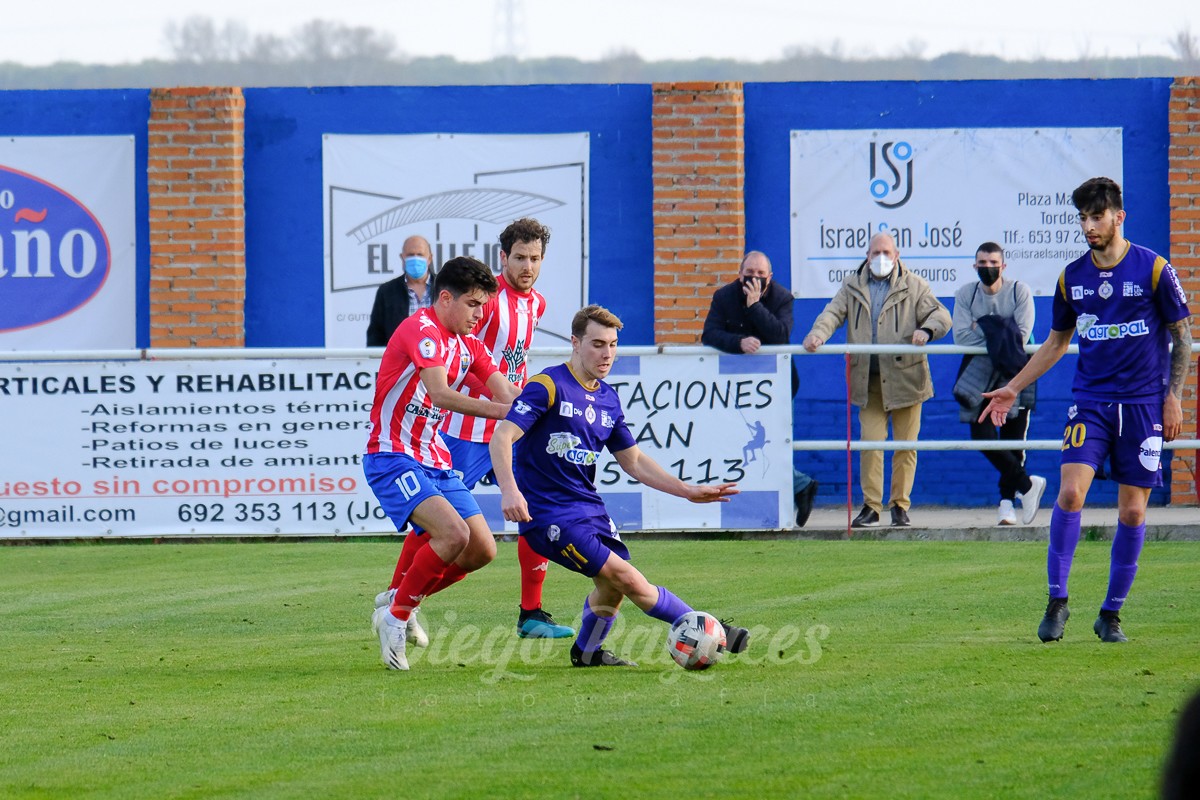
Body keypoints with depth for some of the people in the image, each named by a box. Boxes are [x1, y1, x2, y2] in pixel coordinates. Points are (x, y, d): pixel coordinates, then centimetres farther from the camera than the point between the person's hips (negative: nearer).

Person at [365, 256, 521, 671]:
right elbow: (439, 394, -30)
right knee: (454, 533, -26)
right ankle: (395, 616, -10)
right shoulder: (422, 329, -16)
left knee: (482, 550, 4)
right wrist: (496, 409, -38)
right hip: (394, 457, -9)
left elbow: (505, 393, 4)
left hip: (434, 459, 9)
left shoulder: (468, 344, 13)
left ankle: (404, 601, 21)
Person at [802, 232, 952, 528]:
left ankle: (900, 505, 11)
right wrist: (817, 334, -17)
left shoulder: (914, 286, 6)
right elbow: (833, 313, 3)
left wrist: (926, 330, -22)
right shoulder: (853, 286, 12)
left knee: (905, 444, 1)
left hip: (905, 378, -1)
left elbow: (940, 314, 1)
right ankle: (871, 506, 1)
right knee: (870, 442, -5)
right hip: (868, 381, 1)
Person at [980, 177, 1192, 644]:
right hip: (1089, 401, 2)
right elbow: (1056, 343, 19)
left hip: (1143, 406, -2)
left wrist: (1173, 397, -4)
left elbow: (1182, 336, 4)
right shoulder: (1072, 277, 7)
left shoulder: (1154, 269, -3)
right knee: (1070, 491, -16)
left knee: (1132, 512, 0)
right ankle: (1057, 601, -7)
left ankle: (1111, 614, 12)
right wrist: (1013, 388, 16)